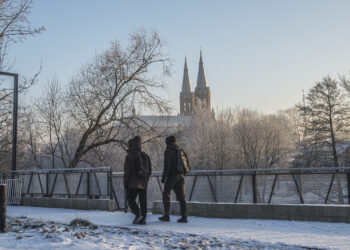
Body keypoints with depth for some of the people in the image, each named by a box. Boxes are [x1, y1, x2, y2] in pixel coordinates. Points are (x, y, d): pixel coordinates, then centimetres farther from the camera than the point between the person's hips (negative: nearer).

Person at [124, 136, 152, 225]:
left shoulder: (129, 156, -9)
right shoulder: (145, 156, 8)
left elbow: (127, 172, -11)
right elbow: (149, 170, 12)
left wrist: (125, 184, -4)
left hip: (133, 184, -5)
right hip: (143, 184, 5)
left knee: (130, 199, 8)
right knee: (143, 201, 6)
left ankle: (138, 214, -9)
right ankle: (143, 218, 5)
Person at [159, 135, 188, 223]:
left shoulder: (168, 151, -6)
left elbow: (167, 165, -16)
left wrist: (164, 177, -16)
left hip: (172, 175, -6)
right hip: (181, 176, 6)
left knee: (166, 194, 8)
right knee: (181, 196, 4)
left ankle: (166, 215, 7)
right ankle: (184, 217, -2)